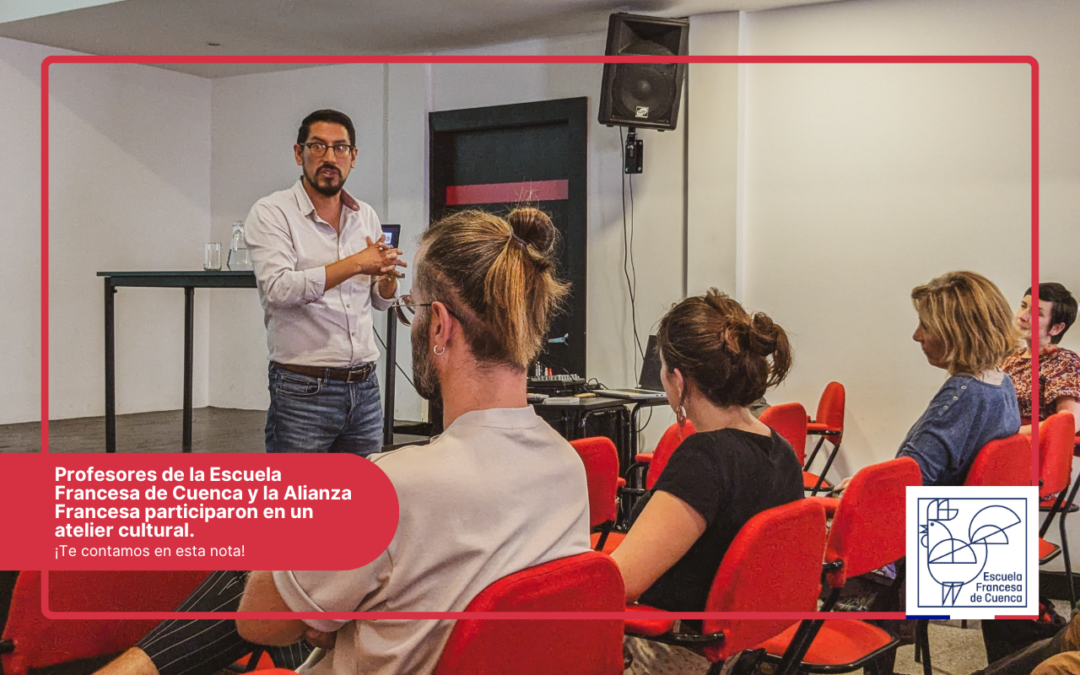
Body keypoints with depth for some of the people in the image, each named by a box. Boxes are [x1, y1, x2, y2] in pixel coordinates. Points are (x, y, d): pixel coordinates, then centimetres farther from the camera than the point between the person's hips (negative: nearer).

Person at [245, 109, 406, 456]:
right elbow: (278, 288, -21)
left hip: (364, 387, 5)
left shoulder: (366, 216, 12)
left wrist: (387, 276, -5)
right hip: (302, 390, -5)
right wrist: (356, 264, -18)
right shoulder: (271, 212, -4)